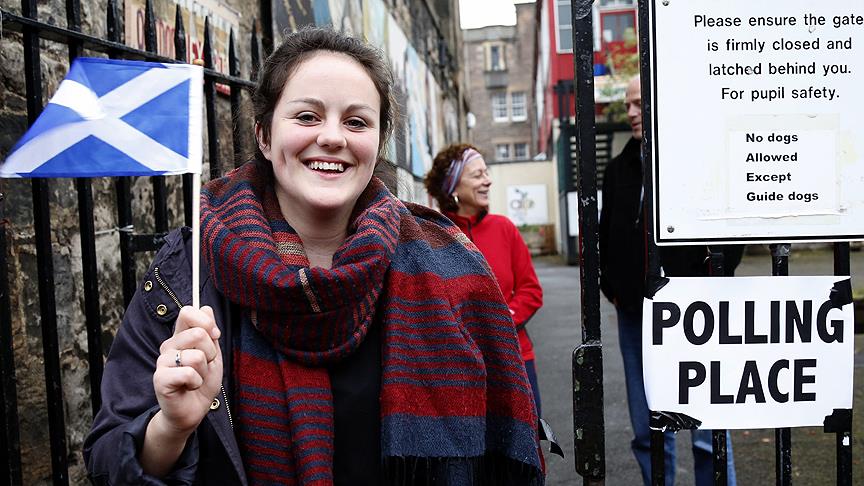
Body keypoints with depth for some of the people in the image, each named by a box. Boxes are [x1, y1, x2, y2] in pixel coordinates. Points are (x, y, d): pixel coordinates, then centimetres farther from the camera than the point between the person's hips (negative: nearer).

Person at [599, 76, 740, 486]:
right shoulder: (619, 169, 12)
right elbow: (606, 235, 21)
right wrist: (611, 288, 11)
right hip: (635, 315, 5)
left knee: (707, 430, 1)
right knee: (648, 430, 11)